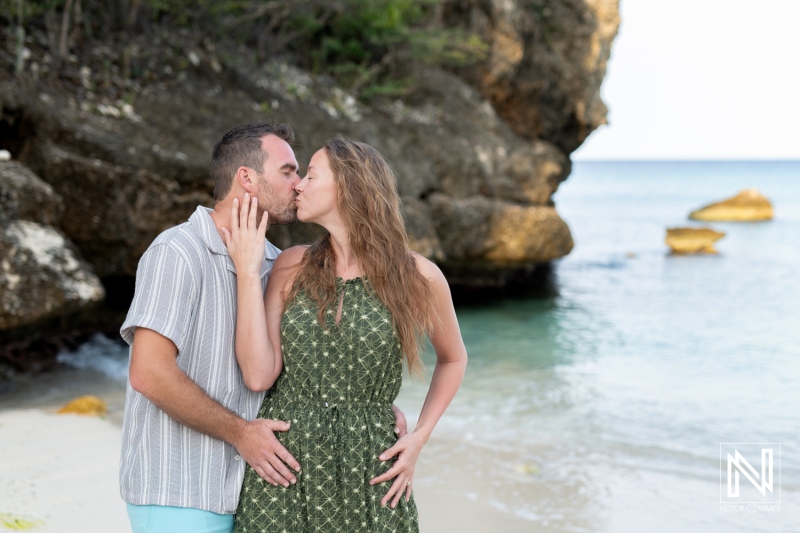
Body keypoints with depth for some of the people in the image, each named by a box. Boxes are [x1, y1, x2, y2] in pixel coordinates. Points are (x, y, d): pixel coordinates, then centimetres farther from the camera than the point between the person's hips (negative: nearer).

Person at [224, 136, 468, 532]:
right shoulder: (292, 268, 0)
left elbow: (453, 358, 13)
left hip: (367, 470, -1)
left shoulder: (418, 277, -4)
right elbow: (258, 376, -8)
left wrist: (419, 438, 2)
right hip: (284, 460, 1)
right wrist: (248, 272, -9)